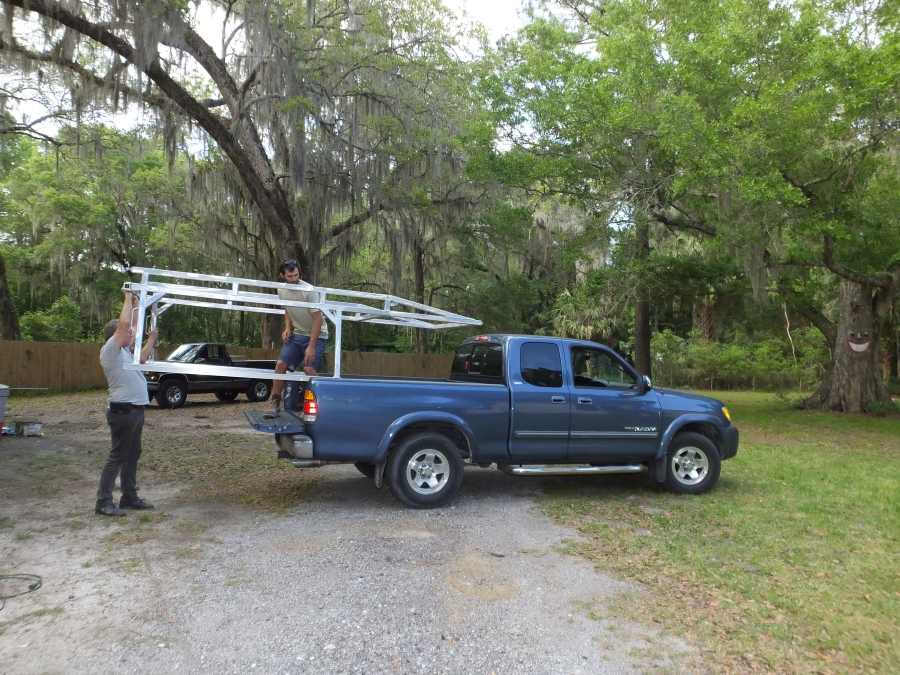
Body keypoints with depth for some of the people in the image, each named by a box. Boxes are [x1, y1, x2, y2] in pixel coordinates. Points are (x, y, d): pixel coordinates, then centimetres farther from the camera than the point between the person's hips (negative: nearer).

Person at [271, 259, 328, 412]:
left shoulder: (309, 291, -21)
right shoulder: (282, 290, -1)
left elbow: (318, 319, -22)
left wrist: (311, 346, -26)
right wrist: (287, 328, -1)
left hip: (316, 336, -5)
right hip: (296, 334, 6)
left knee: (309, 369, -22)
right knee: (281, 364, -7)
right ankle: (275, 403, 5)